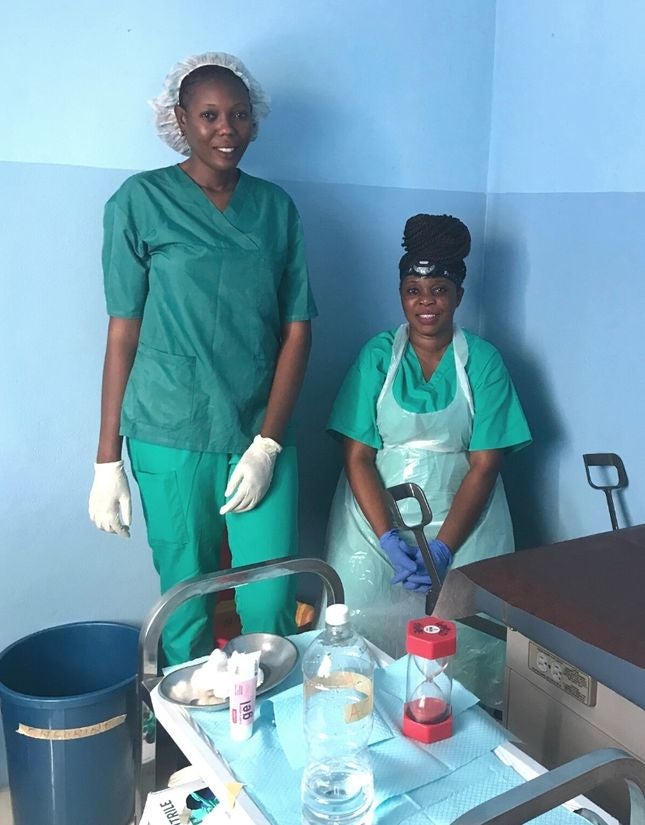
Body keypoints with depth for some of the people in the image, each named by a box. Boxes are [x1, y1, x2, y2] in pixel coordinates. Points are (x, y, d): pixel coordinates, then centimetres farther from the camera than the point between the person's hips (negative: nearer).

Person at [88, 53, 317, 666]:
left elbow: (297, 330, 5)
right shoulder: (141, 201, 0)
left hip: (261, 436, 2)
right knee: (187, 605, 8)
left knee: (272, 605, 3)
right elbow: (124, 331, 0)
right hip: (172, 440, -2)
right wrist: (107, 459, -2)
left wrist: (268, 443, -4)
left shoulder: (276, 207, 8)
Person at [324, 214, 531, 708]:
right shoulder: (378, 355, 0)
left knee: (467, 627, -16)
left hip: (461, 513, 0)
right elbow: (357, 456, -5)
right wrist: (389, 539, -16)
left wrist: (443, 548, -15)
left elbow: (484, 466, -5)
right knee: (363, 619, -15)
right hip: (376, 508, 1)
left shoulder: (483, 362, -2)